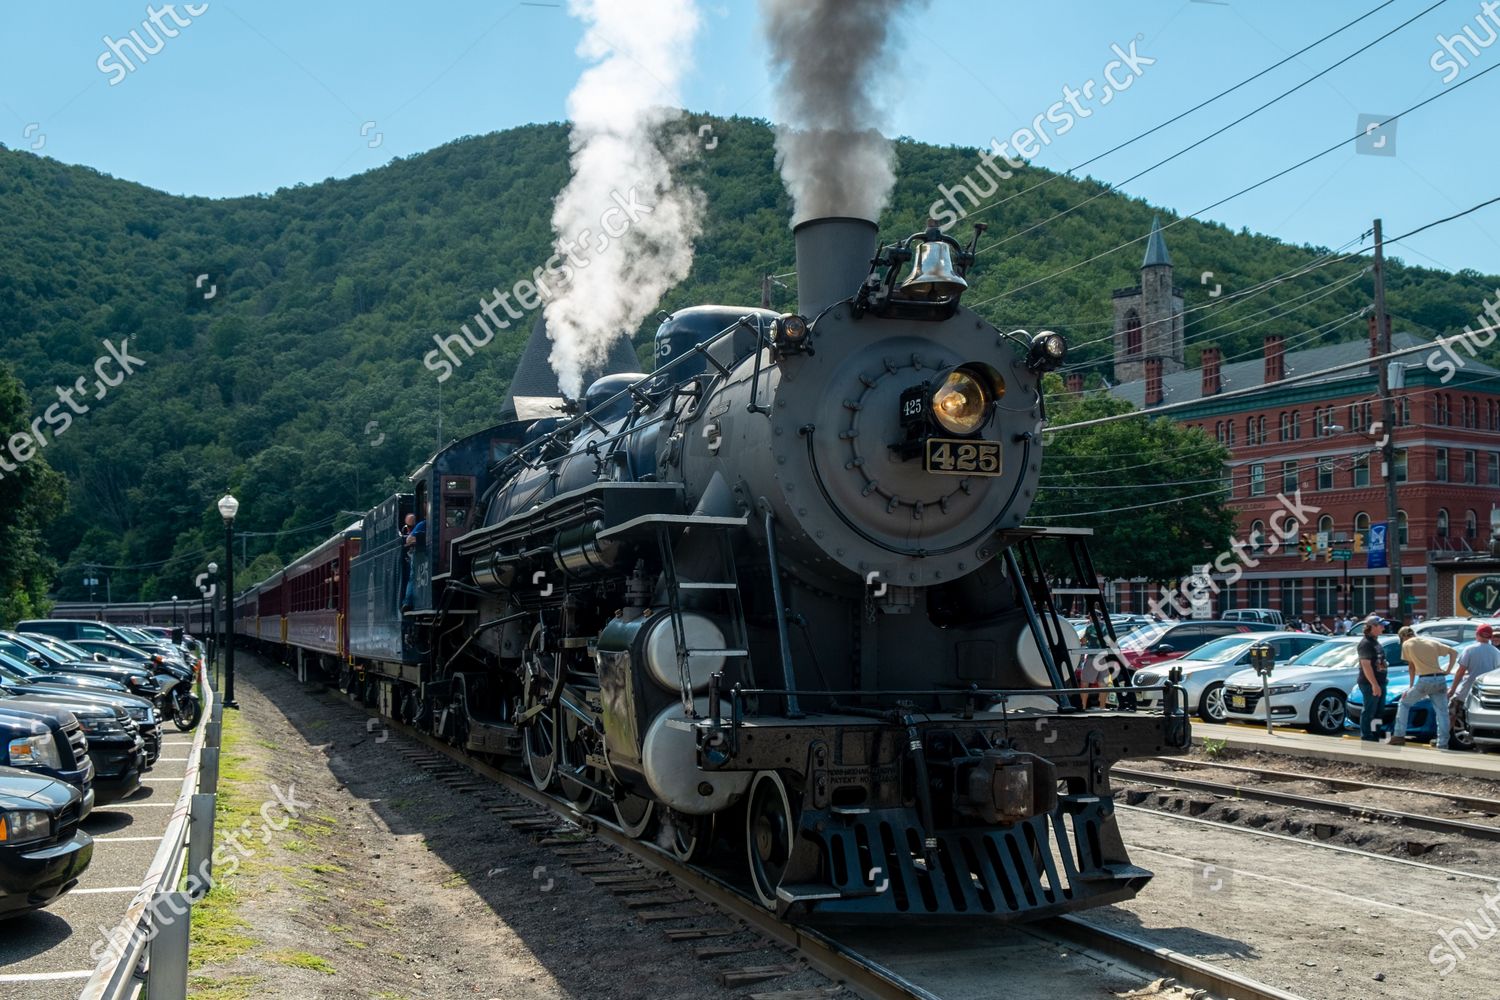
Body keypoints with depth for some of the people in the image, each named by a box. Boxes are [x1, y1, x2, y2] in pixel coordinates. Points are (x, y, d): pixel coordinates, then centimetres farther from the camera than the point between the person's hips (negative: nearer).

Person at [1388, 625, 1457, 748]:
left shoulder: (1407, 644, 5)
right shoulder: (1432, 642, 16)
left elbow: (1411, 667, 10)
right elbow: (1454, 652, 15)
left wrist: (1411, 685, 18)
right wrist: (1448, 670, 12)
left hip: (1424, 680, -4)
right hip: (1440, 679, 4)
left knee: (1404, 703, 13)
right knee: (1442, 712, 5)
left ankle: (1399, 736, 7)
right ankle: (1443, 745, 1)